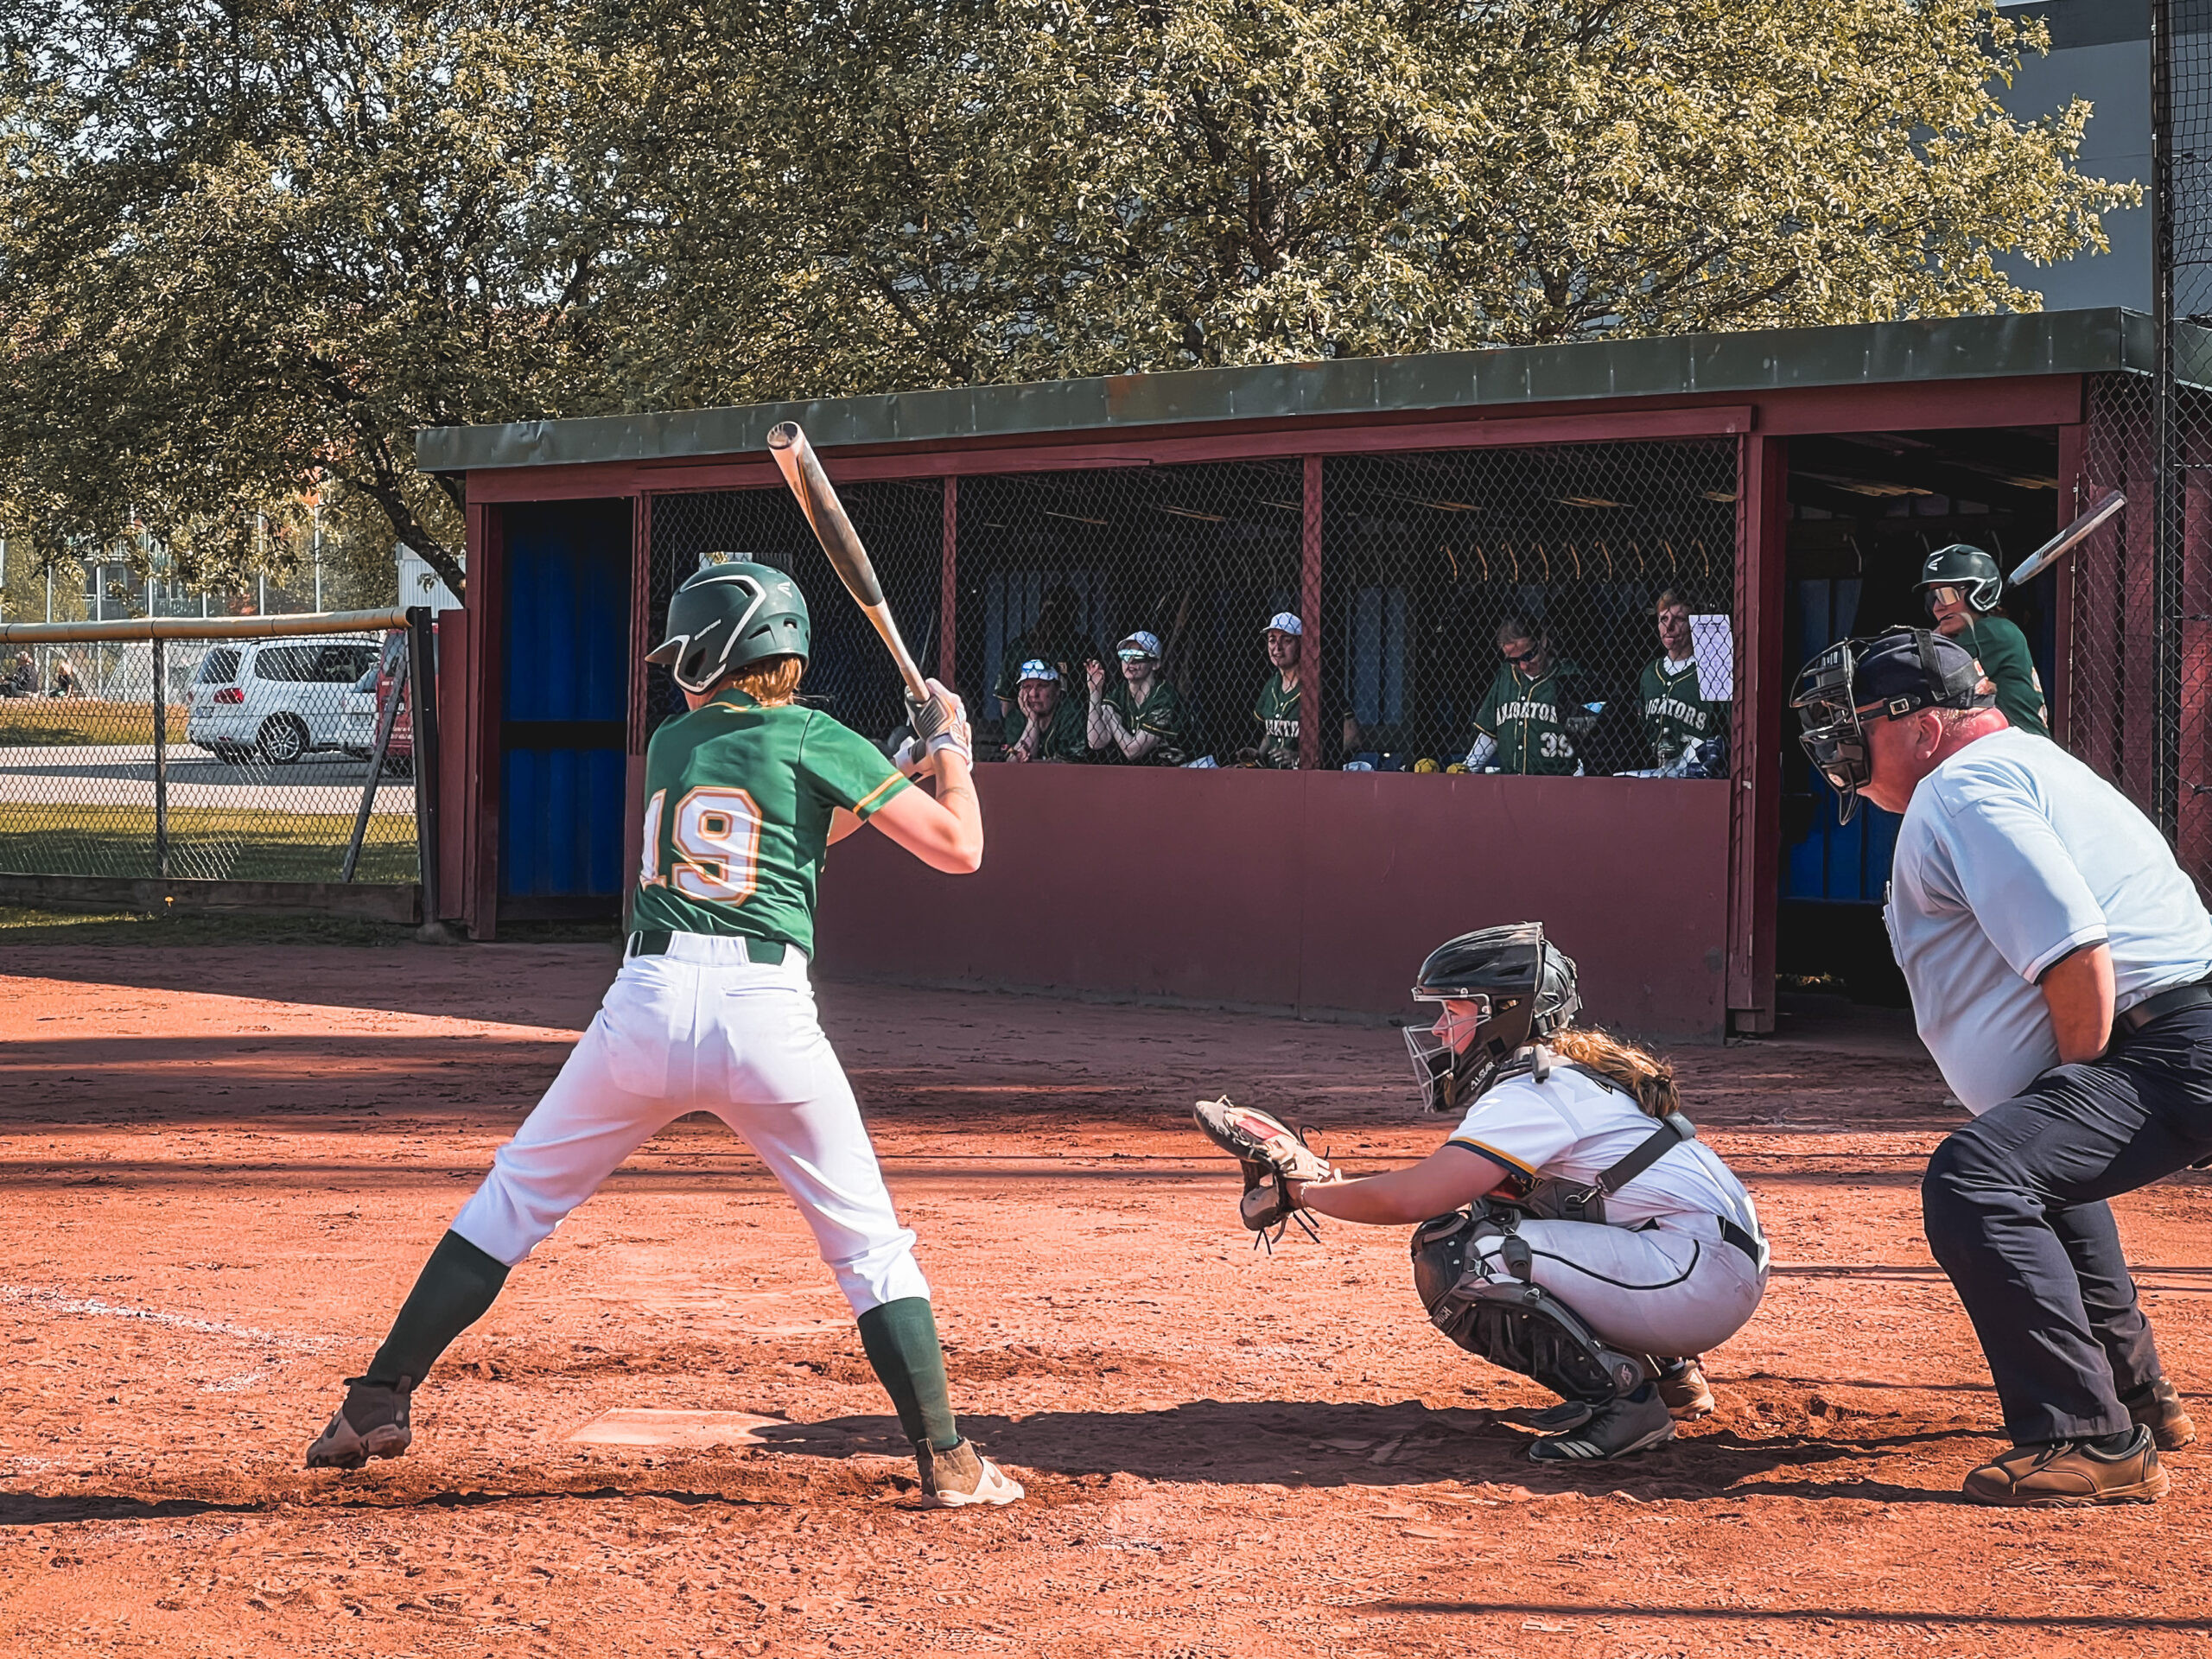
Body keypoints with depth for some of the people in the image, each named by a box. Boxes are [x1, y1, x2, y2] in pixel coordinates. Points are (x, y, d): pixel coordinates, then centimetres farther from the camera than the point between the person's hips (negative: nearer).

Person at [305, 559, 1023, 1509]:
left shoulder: (672, 743, 17)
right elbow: (958, 847, 3)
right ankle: (947, 1462, 7)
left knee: (514, 1199, 16)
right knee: (868, 1242, 10)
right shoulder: (815, 740, 5)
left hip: (647, 1004, 2)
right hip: (768, 1013, -2)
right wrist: (948, 746, 20)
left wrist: (900, 759, 29)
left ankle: (381, 1402, 13)